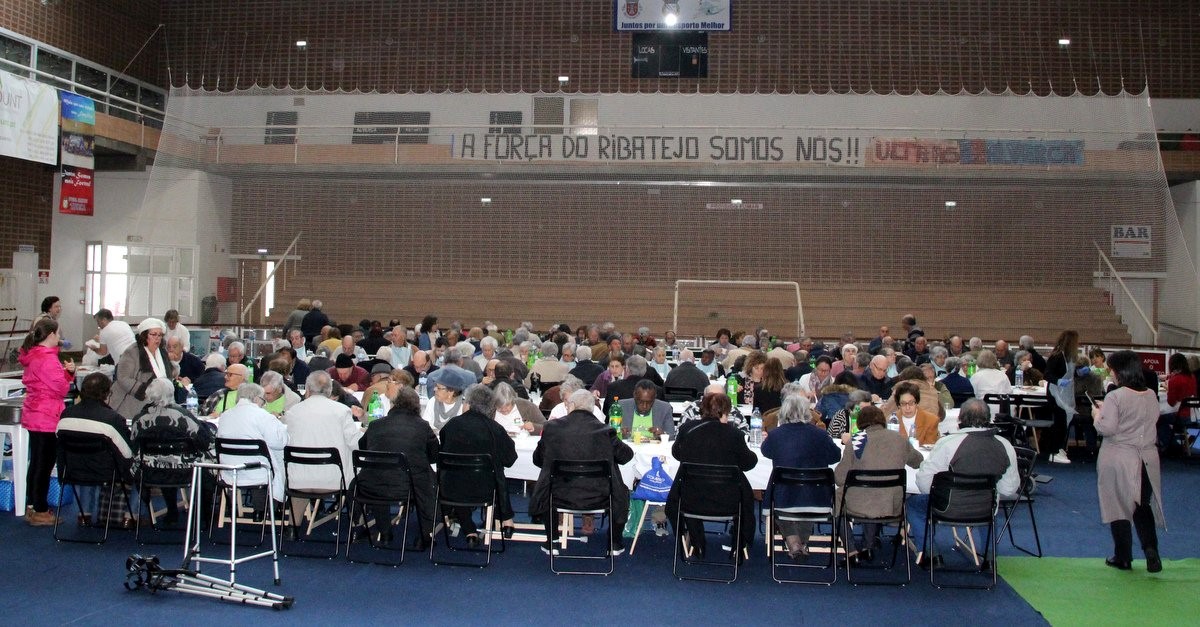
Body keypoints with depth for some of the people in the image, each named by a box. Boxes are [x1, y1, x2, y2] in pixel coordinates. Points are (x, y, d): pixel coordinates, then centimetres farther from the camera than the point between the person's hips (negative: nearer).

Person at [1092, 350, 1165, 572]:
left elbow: (1107, 428, -22)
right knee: (1143, 507, 16)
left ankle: (1123, 558, 13)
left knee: (1119, 508, 6)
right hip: (1147, 460, 5)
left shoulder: (1115, 397, -16)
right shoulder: (1151, 396, 4)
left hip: (1118, 460, -5)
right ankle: (1151, 549, 0)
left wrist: (1098, 415, -1)